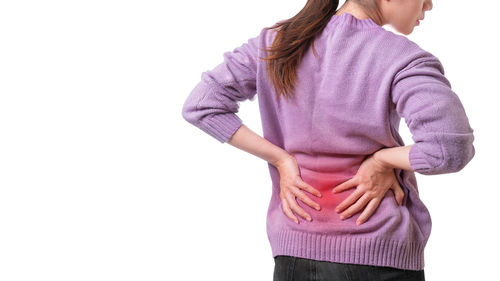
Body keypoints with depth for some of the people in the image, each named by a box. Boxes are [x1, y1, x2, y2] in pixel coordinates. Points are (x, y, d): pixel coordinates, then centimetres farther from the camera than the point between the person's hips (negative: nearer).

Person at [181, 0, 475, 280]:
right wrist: (382, 159, -7)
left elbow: (200, 106, 0)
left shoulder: (276, 42, 2)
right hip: (379, 255, -4)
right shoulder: (403, 58, -13)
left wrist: (280, 159, -1)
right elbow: (451, 147, -25)